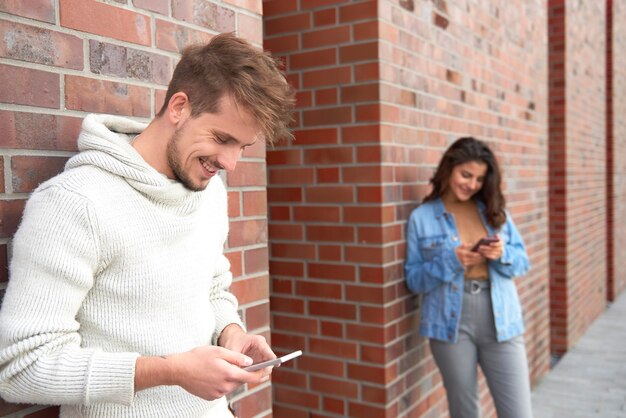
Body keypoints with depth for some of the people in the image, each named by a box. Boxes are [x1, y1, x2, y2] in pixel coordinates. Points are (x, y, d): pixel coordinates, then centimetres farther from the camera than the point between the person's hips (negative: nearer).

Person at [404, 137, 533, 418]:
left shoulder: (495, 211, 8)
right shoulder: (422, 217, 0)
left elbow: (522, 261, 10)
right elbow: (414, 279, -2)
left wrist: (502, 255, -11)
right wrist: (450, 261, -17)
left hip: (500, 322, 2)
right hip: (451, 324, -2)